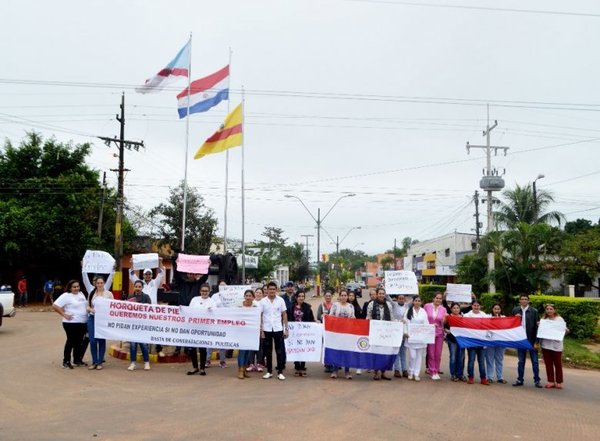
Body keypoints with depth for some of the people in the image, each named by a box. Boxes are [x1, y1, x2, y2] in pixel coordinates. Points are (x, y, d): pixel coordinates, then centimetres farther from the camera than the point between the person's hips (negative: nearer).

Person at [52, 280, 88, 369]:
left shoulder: (81, 294, 12)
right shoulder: (66, 296, -10)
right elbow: (55, 306, -16)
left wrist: (90, 310, 9)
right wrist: (64, 315, -16)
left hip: (83, 322, 7)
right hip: (71, 323, -7)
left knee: (79, 342, 13)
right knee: (71, 341, -2)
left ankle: (77, 360, 25)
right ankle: (66, 362, 8)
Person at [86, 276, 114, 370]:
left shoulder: (109, 294, 2)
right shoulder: (91, 293, 9)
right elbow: (88, 306, 11)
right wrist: (92, 310, -10)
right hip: (92, 318, 2)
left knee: (101, 340, 3)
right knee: (92, 340, -1)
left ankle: (100, 362, 12)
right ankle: (94, 362, 12)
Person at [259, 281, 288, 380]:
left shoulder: (280, 300, 1)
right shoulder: (263, 301, 0)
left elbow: (284, 315, 4)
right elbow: (260, 316, 1)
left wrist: (286, 329, 0)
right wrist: (261, 330, -3)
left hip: (278, 329, 0)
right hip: (267, 329, 0)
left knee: (280, 351, 2)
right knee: (268, 351, 9)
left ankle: (280, 372, 9)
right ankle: (269, 371, 18)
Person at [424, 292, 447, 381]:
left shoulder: (443, 309, 2)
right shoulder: (427, 306, -3)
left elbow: (443, 323, -1)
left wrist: (444, 318, -20)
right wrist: (430, 325, -4)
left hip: (439, 333, 2)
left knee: (438, 354, 4)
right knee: (431, 353, -1)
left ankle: (436, 371, 17)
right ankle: (432, 372, 7)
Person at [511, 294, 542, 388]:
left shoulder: (534, 311, -3)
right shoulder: (515, 311, 4)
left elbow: (536, 326, -5)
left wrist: (536, 341, -10)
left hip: (531, 340, -2)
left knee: (535, 361, 4)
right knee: (521, 361, 10)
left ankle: (537, 380, 12)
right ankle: (520, 380, 17)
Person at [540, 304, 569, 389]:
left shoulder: (559, 319, 2)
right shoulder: (544, 320, 12)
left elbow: (565, 330, -1)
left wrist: (565, 330, -22)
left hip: (556, 345, -3)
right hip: (545, 345, 3)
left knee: (558, 364, 3)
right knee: (548, 364, 4)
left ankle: (559, 382, 11)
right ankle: (551, 381, 10)